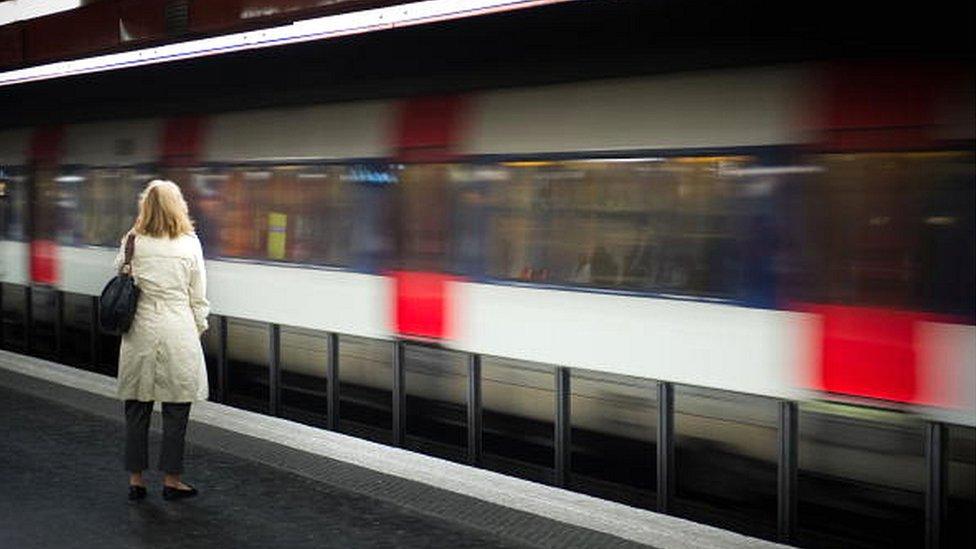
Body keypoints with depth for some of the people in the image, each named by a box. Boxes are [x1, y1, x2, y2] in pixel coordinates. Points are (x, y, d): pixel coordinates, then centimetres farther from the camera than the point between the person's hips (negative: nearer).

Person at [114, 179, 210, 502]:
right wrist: (199, 329, 12)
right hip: (177, 330, -2)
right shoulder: (189, 244, -5)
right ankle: (171, 480, 11)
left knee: (137, 407, 11)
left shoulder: (132, 242, -2)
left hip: (140, 331, 2)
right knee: (176, 409, 6)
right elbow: (198, 296, 0)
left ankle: (136, 479, 16)